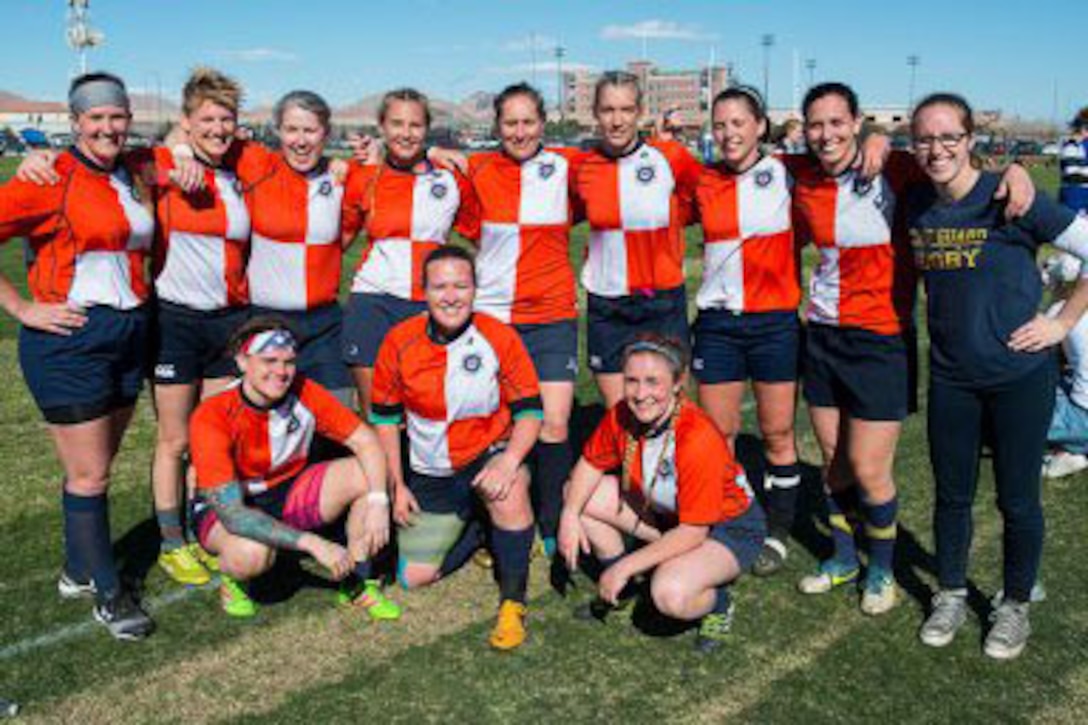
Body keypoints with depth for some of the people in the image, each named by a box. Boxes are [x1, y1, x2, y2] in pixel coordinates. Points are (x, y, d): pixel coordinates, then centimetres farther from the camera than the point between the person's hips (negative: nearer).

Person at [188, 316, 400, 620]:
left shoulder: (304, 394, -18)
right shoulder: (212, 417, -28)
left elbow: (365, 441, -13)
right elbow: (230, 512, -33)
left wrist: (378, 501, -32)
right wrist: (313, 543, -40)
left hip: (289, 492, 4)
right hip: (226, 507, -4)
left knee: (367, 472, -19)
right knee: (252, 553, -39)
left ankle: (356, 583, -4)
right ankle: (233, 579, 0)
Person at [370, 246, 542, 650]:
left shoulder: (500, 338, -14)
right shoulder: (399, 342, -9)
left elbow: (529, 410, -9)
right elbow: (384, 417, 3)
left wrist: (508, 462, -27)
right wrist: (397, 485, 0)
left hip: (487, 454, -2)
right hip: (429, 476, 3)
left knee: (510, 489, -38)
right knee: (413, 577, -2)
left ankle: (513, 603, -18)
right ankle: (474, 534, 28)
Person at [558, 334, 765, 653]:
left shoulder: (698, 439, -35)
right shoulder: (622, 416, -17)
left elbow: (692, 533, -30)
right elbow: (591, 463, 1)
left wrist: (625, 566, -26)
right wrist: (570, 514, -16)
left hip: (728, 527, -7)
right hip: (663, 511, 7)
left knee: (670, 594, -35)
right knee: (581, 496, -7)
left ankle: (717, 602, 3)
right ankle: (622, 588, 13)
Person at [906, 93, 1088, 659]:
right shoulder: (917, 208, 0)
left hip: (1020, 377, -4)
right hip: (951, 377, 4)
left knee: (1017, 500, 9)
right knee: (951, 494, 14)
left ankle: (1015, 606, 30)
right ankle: (950, 597, 33)